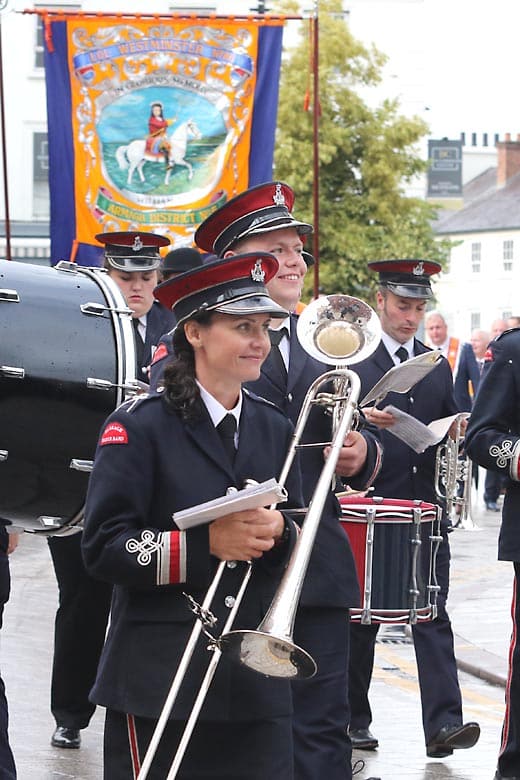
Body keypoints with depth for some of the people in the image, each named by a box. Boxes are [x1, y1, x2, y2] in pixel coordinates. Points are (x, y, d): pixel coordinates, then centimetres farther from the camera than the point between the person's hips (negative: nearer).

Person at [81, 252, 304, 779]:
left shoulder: (274, 430, 11)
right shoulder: (139, 427, -6)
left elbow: (299, 546, 11)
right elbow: (103, 549, -12)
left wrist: (277, 532, -11)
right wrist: (207, 543, -20)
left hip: (256, 689, 5)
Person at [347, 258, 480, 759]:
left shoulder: (438, 368, 16)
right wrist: (362, 420, -26)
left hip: (426, 507, 3)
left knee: (433, 615, -6)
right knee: (361, 617, 6)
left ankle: (443, 723, -12)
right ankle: (354, 719, 18)